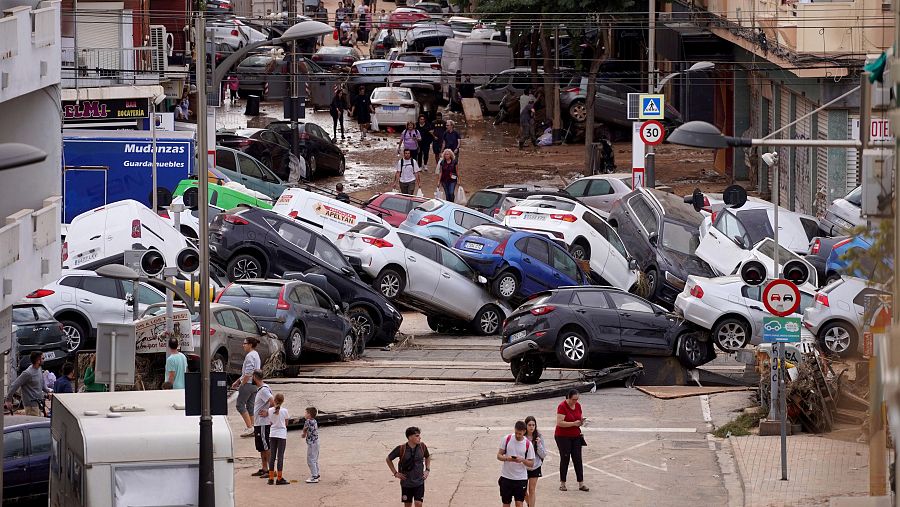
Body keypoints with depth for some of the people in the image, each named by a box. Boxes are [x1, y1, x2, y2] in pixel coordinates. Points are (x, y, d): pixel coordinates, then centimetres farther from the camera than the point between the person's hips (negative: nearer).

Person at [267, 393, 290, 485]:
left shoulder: (270, 410, -3)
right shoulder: (284, 411, -9)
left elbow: (270, 423, 3)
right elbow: (286, 424, 1)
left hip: (272, 434, 3)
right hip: (282, 434, -3)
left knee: (272, 456, 8)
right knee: (280, 456, 0)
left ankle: (271, 478, 9)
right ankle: (279, 478, 0)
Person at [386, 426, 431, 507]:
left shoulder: (422, 447, -5)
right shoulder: (401, 449, -14)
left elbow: (427, 457, 17)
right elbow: (388, 459, 0)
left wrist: (427, 470, 6)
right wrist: (395, 473, -3)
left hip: (419, 482, 1)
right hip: (406, 483, -1)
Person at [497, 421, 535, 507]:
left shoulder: (528, 444, -5)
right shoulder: (506, 439, -2)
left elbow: (531, 463, 0)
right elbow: (499, 455, 1)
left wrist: (522, 460, -20)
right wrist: (507, 458, -21)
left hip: (521, 478, -2)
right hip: (506, 477, 2)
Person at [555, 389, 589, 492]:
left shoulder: (578, 405, 5)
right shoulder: (562, 407, -15)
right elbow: (559, 422, -23)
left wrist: (581, 421, -7)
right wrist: (574, 423, -25)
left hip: (576, 436, 5)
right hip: (563, 437, -5)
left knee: (577, 459, 3)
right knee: (565, 459, 1)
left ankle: (581, 484, 4)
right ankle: (562, 483, 12)